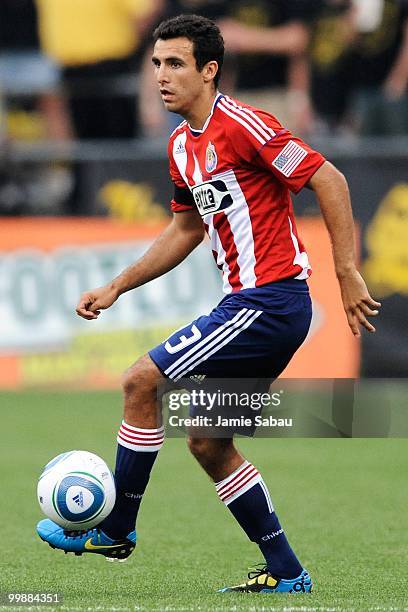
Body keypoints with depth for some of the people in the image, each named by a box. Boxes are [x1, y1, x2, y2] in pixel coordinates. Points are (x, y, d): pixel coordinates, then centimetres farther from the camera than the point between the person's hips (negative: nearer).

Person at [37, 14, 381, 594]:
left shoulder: (241, 126, -15)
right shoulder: (182, 145, 14)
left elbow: (329, 180, -16)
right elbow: (186, 229, 27)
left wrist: (348, 275, -18)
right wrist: (116, 288, 22)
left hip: (270, 301, -10)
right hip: (247, 302, 10)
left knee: (141, 381, -10)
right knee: (208, 443, 11)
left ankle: (115, 530, 3)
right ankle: (286, 573, 16)